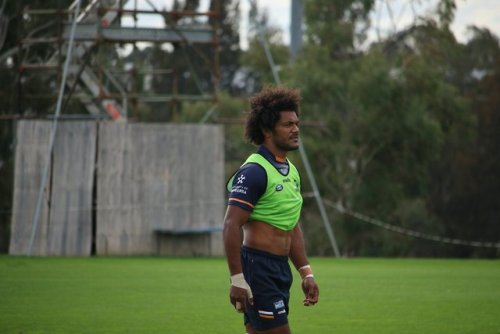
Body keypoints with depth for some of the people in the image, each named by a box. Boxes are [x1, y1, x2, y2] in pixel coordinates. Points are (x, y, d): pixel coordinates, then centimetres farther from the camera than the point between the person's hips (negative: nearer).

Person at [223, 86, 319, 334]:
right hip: (257, 269, -9)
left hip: (280, 269, 9)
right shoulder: (254, 171, -14)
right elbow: (231, 226, -19)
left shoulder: (291, 171, 15)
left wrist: (306, 273, 17)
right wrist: (237, 280, -23)